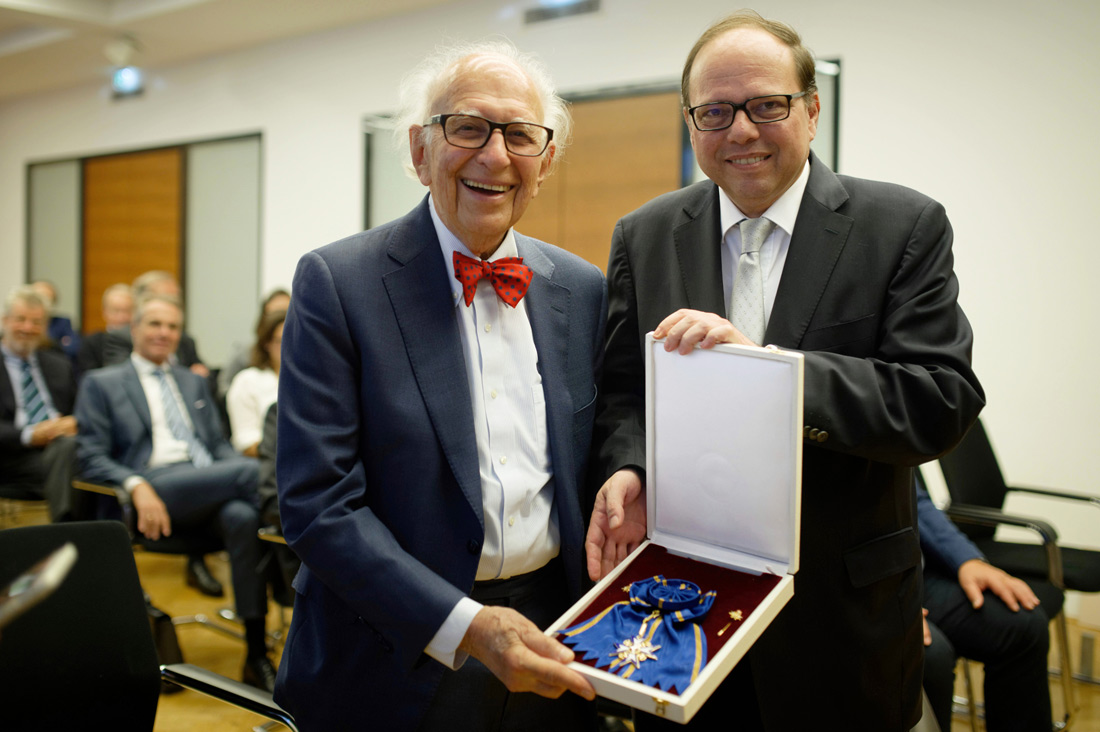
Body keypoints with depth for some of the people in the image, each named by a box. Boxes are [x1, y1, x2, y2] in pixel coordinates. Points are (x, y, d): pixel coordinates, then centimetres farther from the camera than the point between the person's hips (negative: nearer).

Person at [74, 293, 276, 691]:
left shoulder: (194, 383, 29)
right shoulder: (100, 384, 15)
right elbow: (91, 459, 5)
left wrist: (247, 472, -1)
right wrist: (137, 487, -16)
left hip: (211, 486, 4)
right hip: (155, 488, -4)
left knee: (243, 516, -33)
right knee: (251, 469, -32)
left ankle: (256, 654, -32)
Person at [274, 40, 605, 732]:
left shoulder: (582, 289, 3)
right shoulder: (336, 282, -11)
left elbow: (590, 465, 10)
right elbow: (318, 502, -15)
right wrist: (465, 626, -23)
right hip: (398, 660, -3)